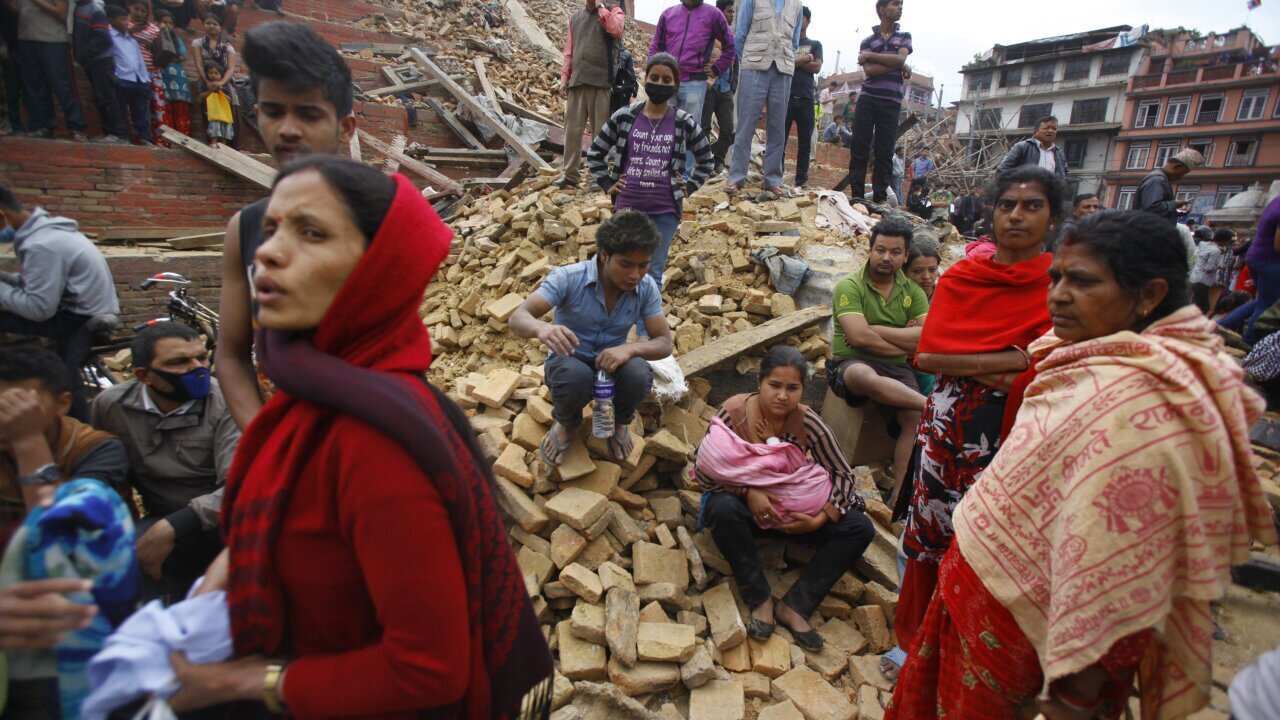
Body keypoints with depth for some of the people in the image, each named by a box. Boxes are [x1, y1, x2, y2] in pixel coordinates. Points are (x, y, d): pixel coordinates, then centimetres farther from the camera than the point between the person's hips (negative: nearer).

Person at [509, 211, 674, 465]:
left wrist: (630, 348, -34)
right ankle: (567, 424, 1)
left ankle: (618, 422, 5)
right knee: (576, 377, -37)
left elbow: (664, 343, -12)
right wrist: (542, 328, -53)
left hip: (612, 363, 2)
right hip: (568, 361, -2)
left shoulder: (647, 287, -13)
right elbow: (517, 318, -28)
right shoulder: (568, 277, -23)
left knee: (638, 375, -32)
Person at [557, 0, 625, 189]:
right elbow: (569, 50, 18)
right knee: (572, 129, 1)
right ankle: (569, 173, 6)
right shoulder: (575, 17, 20)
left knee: (600, 131, -2)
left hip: (600, 81, -4)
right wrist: (564, 76, 9)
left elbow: (616, 31, -15)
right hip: (576, 80, 4)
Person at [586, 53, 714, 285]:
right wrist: (607, 184, 5)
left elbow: (707, 159, 14)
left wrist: (689, 186, 5)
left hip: (665, 211, -1)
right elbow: (594, 153, 12)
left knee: (653, 273, 5)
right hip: (627, 208, 1)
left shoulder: (684, 123, 0)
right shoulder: (623, 117, 0)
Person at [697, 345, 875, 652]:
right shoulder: (734, 412, -19)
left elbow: (843, 474, -7)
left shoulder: (808, 422, -14)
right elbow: (703, 470, -15)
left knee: (859, 529, -16)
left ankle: (795, 606, -15)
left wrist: (820, 519, -20)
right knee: (724, 509, -37)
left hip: (796, 512, 3)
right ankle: (760, 599, -19)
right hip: (745, 503, -2)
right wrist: (747, 492, -29)